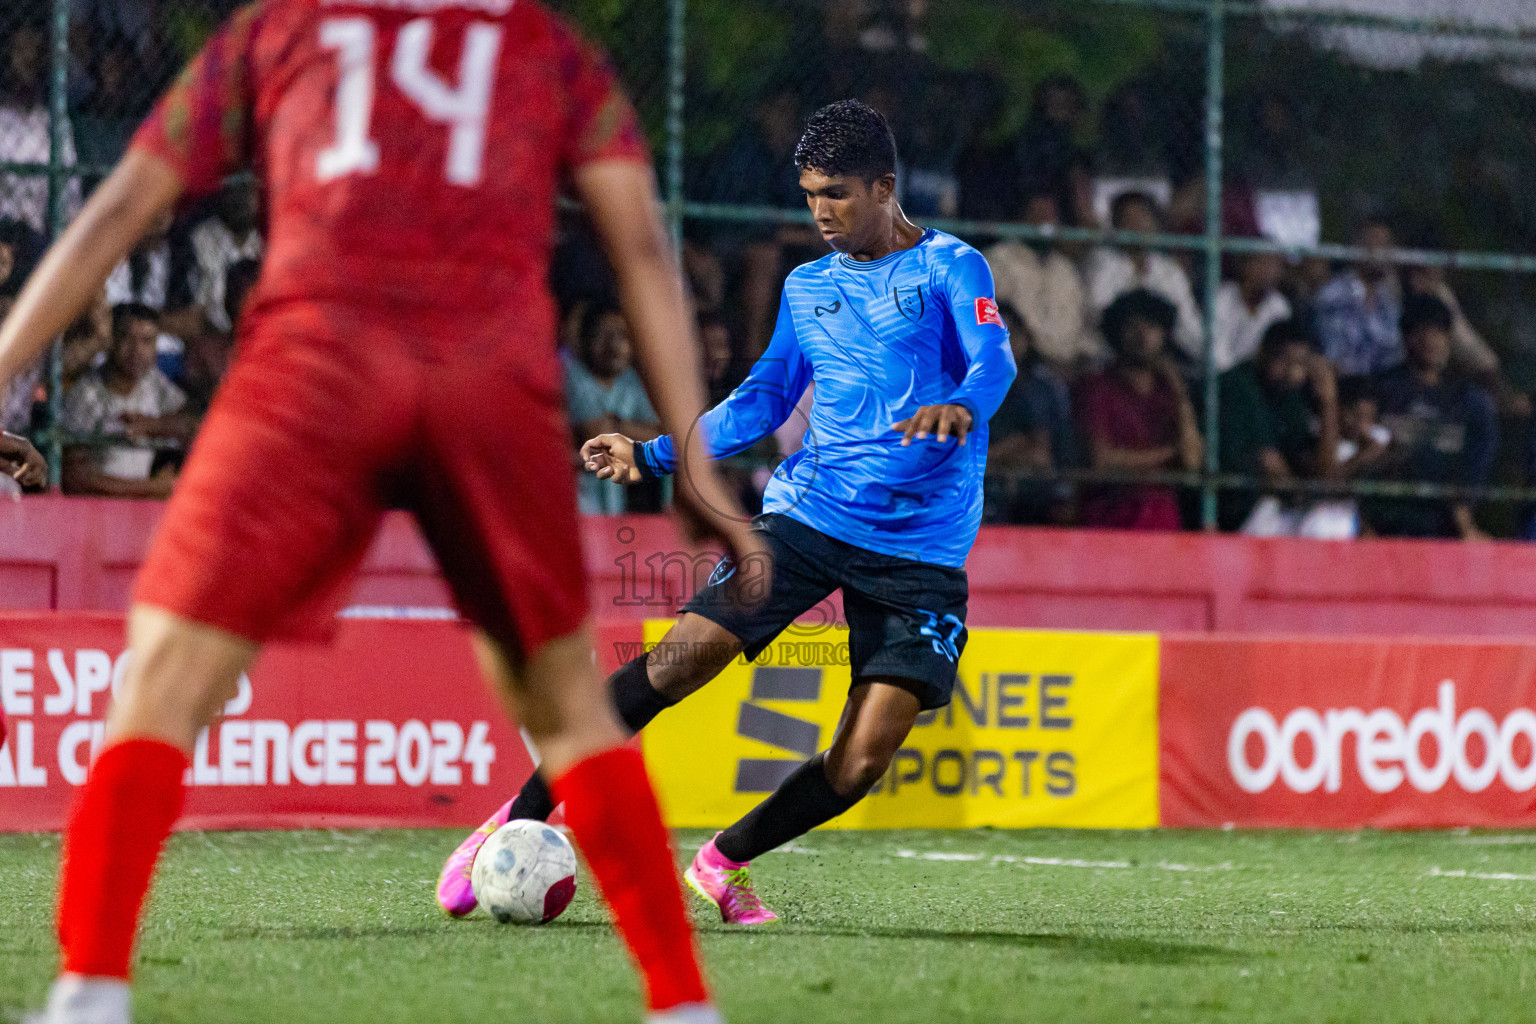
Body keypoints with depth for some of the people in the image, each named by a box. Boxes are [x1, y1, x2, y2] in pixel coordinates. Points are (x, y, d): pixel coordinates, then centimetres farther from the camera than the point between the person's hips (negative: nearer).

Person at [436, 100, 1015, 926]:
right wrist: (652, 456, 14)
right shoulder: (807, 288, 17)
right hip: (807, 512, 3)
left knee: (860, 765, -11)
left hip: (920, 550, -3)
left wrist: (958, 408, -38)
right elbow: (763, 399, 23)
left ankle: (724, 863, 14)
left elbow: (994, 363, -15)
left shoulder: (950, 268, 1)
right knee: (680, 659, -15)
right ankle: (519, 820, -5)